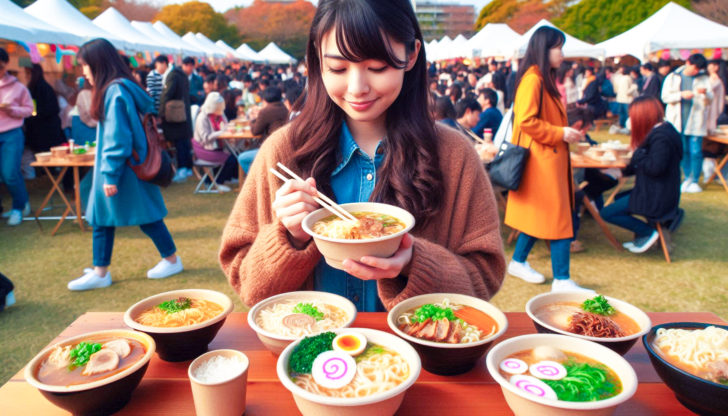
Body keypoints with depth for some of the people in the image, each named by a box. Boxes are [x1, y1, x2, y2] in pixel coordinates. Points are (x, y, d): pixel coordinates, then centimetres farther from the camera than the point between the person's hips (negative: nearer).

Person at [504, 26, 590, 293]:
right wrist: (560, 133, -16)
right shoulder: (532, 80, -15)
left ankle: (518, 262, 29)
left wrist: (566, 133, 13)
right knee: (558, 219, -6)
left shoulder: (544, 79, 16)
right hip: (541, 161, -10)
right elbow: (526, 121, -23)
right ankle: (561, 281, 2)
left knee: (540, 217, 16)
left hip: (548, 160, 10)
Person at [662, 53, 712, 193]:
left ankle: (694, 181, 6)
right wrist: (681, 95, -17)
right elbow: (665, 97, -2)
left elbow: (710, 99, 3)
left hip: (696, 121, 0)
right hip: (677, 120, 0)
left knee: (696, 152, -4)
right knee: (683, 151, 4)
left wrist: (705, 92, -18)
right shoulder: (673, 77, 6)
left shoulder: (704, 78, 8)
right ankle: (687, 179, 16)